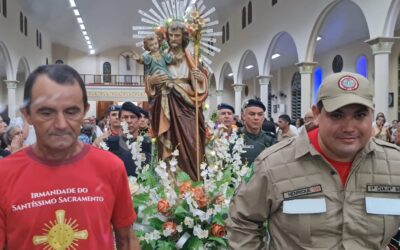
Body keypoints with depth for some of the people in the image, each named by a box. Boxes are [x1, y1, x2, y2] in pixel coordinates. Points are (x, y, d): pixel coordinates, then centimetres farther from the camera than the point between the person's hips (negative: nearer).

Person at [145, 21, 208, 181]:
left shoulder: (190, 57, 9)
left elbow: (198, 83, 6)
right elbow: (149, 82, 9)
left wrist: (201, 78, -14)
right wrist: (152, 80, -12)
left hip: (187, 103, 0)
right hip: (167, 105, 0)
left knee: (190, 141, -8)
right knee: (169, 142, -6)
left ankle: (192, 178, 1)